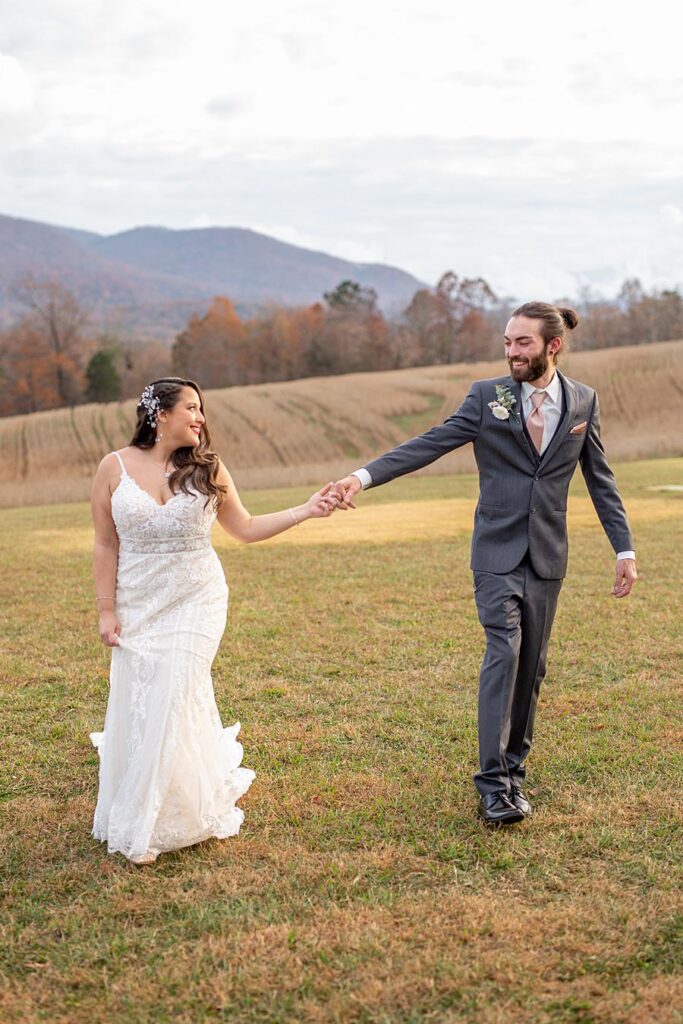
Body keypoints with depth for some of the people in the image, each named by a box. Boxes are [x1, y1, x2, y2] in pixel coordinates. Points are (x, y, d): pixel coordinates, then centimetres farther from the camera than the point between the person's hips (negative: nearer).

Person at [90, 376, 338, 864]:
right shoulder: (116, 467, -3)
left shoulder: (207, 469, 0)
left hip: (195, 602, 0)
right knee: (135, 708, 4)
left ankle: (156, 825, 8)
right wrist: (107, 611, -2)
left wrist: (306, 510, -1)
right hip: (138, 605, 1)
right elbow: (106, 545, 0)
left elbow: (246, 528, 6)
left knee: (175, 701, -7)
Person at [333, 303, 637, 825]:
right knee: (504, 652, -14)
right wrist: (364, 476, -22)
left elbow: (600, 478, 9)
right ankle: (493, 782, -11)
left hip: (547, 556, 3)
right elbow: (428, 445, -10)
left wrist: (625, 549, 5)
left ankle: (514, 769, 22)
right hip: (498, 551, -2)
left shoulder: (583, 401, 3)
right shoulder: (487, 396, -4)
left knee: (531, 664, 8)